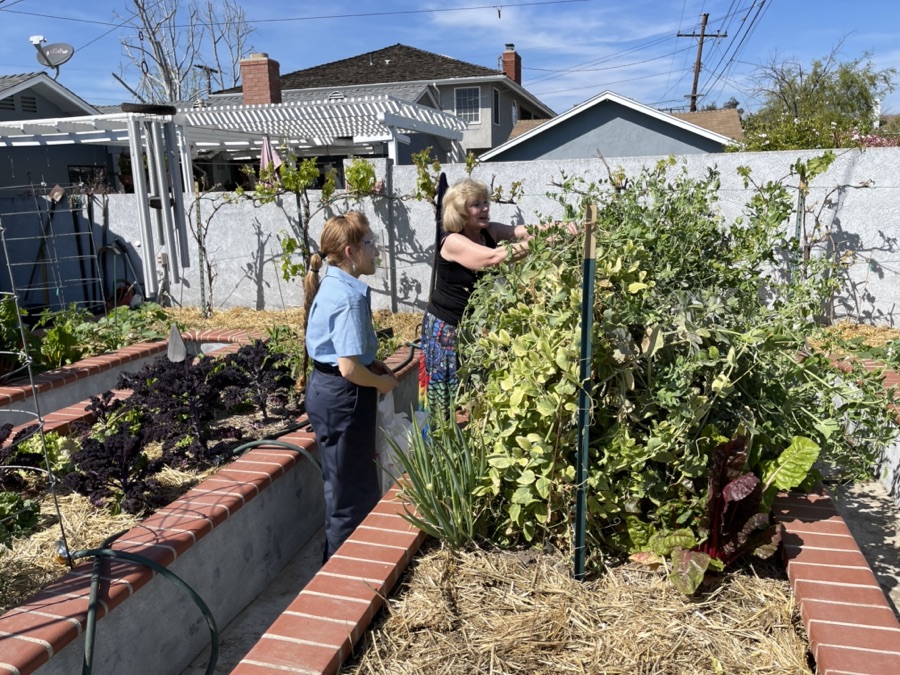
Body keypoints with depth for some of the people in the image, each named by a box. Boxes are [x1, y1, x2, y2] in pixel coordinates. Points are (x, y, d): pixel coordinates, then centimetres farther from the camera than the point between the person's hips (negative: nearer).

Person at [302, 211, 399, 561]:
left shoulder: (332, 285, 6)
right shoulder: (350, 297, -24)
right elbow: (349, 368, -28)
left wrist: (373, 362, 8)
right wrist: (383, 382, -10)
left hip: (324, 387, 10)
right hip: (342, 397, -10)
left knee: (346, 485, 24)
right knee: (351, 491, 6)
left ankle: (338, 555, 40)